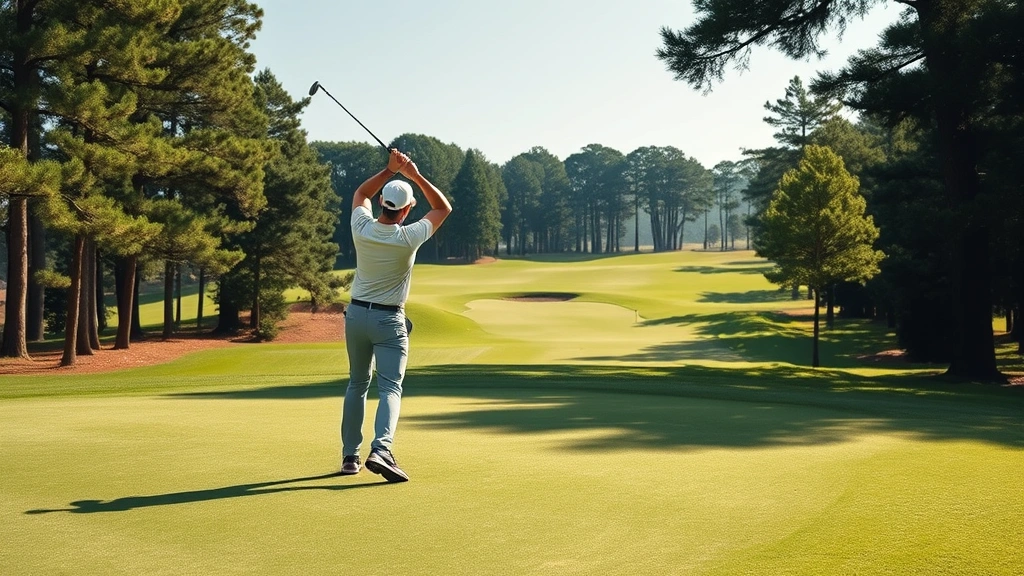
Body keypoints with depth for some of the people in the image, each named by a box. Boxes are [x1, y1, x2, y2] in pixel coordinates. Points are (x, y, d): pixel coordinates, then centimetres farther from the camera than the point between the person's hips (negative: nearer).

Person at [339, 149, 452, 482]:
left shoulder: (361, 229, -8)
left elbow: (360, 193, 15)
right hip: (389, 320, -4)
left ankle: (350, 456, 17)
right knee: (390, 387, -6)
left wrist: (390, 170, 8)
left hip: (357, 314, 4)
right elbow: (443, 208, 0)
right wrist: (415, 175, -3)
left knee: (357, 385, 15)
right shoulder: (408, 238, -16)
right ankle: (380, 449, -27)